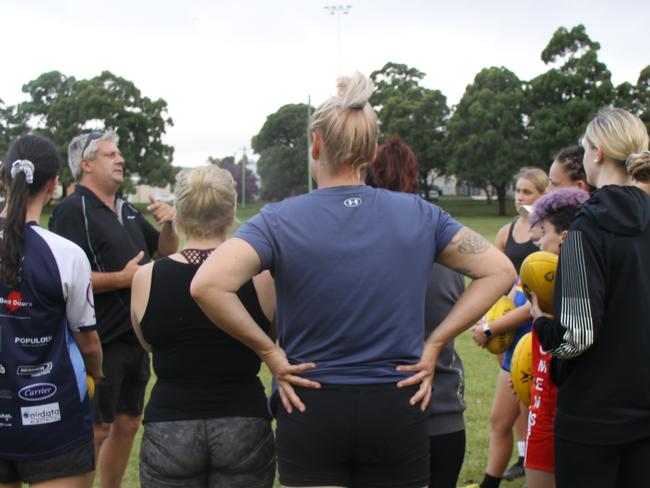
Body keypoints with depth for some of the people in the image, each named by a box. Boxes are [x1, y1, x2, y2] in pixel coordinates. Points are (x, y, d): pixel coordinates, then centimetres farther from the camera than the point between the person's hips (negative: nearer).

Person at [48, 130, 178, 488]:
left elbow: (165, 252, 22)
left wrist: (167, 225, 3)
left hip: (135, 338, 9)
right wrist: (122, 278, -22)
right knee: (96, 431, -4)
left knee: (127, 425, 16)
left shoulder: (127, 210, 14)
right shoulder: (73, 210, -12)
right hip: (102, 342, -8)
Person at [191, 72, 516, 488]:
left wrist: (269, 351, -10)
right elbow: (500, 270, 4)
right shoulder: (419, 215, 0)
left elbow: (207, 285, -22)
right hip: (397, 412, 2)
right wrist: (434, 344, 0)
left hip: (312, 410, -2)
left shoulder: (281, 220, -8)